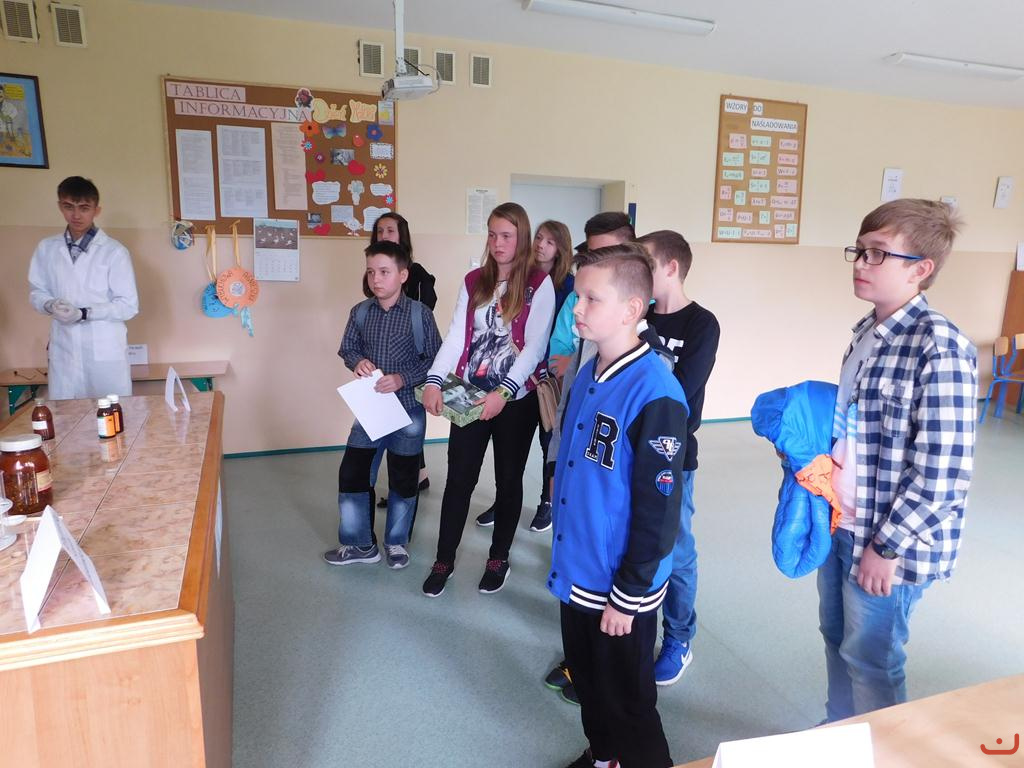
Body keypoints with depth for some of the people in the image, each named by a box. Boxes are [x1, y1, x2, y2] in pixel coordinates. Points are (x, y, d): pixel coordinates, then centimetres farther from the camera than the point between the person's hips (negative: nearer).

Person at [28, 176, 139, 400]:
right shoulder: (46, 249, 7)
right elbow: (36, 292, 14)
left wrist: (84, 313, -16)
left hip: (106, 352, -3)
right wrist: (50, 305, -9)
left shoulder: (114, 251, -5)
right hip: (64, 351, 3)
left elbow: (129, 305, -6)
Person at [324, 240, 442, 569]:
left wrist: (403, 378, -20)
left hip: (408, 407, -3)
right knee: (351, 472, 4)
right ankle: (360, 544, 23)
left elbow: (434, 359, -7)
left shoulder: (420, 314, -10)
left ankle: (396, 542, 32)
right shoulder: (360, 312, -1)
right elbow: (347, 349, 11)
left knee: (403, 479, 10)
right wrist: (358, 361, -12)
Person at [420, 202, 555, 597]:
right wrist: (434, 380, -14)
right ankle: (444, 561, 22)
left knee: (508, 479, 12)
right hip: (470, 397, 3)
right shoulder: (473, 281, 7)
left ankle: (498, 559, 29)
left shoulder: (539, 284, -6)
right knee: (459, 478, 6)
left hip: (517, 400, -3)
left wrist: (504, 392, -24)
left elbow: (535, 346, -13)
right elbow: (456, 336, 0)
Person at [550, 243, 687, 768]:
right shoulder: (586, 376, 2)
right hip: (576, 573, 8)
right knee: (588, 685, 26)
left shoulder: (654, 395, -23)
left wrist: (628, 597, -15)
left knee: (625, 705, 14)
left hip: (620, 587, -7)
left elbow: (658, 510, -21)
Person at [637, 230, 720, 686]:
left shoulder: (702, 325, -10)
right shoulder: (640, 318, 7)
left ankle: (678, 640, 28)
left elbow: (679, 391, -19)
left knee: (674, 552, 8)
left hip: (671, 457, -5)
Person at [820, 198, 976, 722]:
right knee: (837, 636, 23)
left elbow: (942, 473, -21)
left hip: (889, 539, -8)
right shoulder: (868, 331, 5)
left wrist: (887, 546, -18)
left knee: (869, 659, 10)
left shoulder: (940, 347, -20)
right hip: (841, 522, 8)